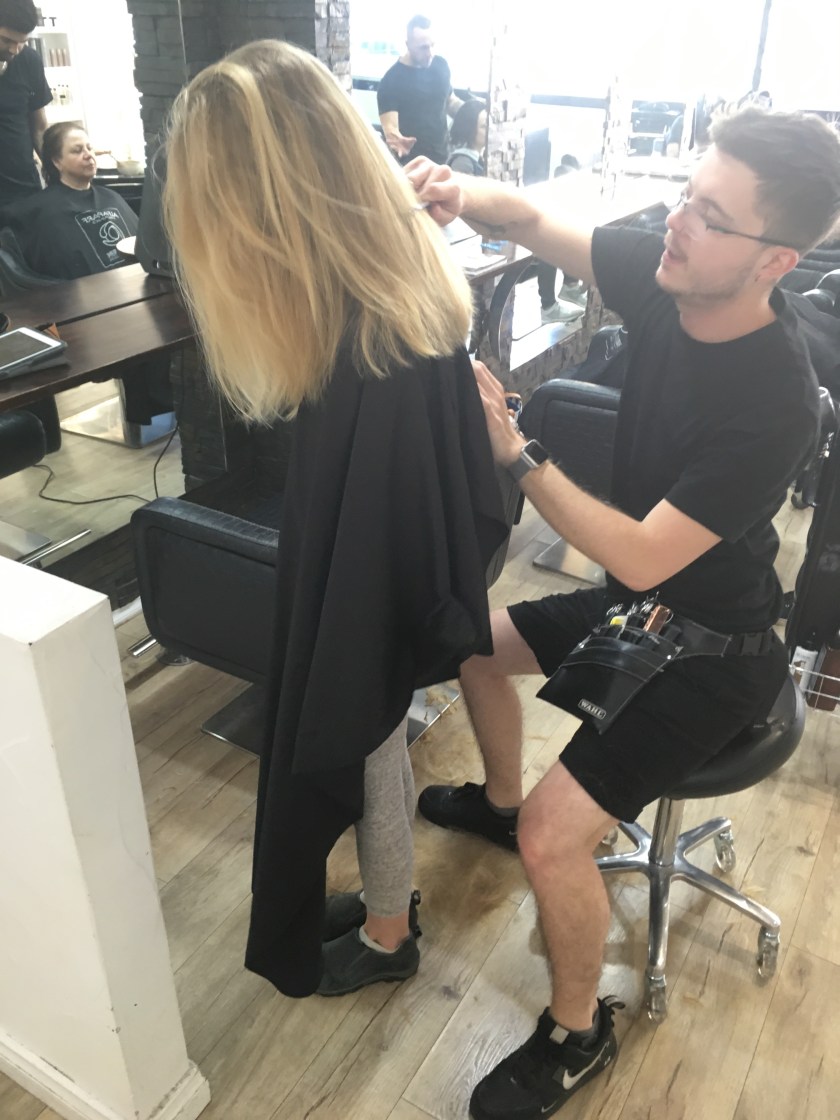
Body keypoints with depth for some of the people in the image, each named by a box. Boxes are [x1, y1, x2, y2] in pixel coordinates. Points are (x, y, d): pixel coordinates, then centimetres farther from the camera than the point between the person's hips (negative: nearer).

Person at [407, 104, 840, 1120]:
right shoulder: (665, 277, -12)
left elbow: (642, 558, -32)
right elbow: (529, 221, -3)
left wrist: (511, 452, -33)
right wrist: (462, 194, -25)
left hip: (711, 654, -8)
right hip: (633, 604, 8)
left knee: (552, 834, -17)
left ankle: (576, 1035, 14)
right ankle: (499, 799, 45)